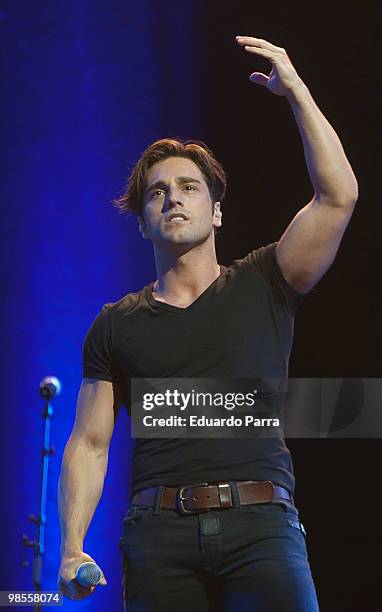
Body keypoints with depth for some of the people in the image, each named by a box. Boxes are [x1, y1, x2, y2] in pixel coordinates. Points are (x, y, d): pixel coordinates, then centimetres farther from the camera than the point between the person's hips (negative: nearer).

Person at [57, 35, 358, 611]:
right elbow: (89, 444, 13)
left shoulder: (261, 287, 14)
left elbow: (338, 195, 1)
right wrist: (71, 548, 0)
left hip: (259, 521, -1)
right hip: (158, 530, 1)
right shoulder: (116, 325, 16)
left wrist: (295, 89, 3)